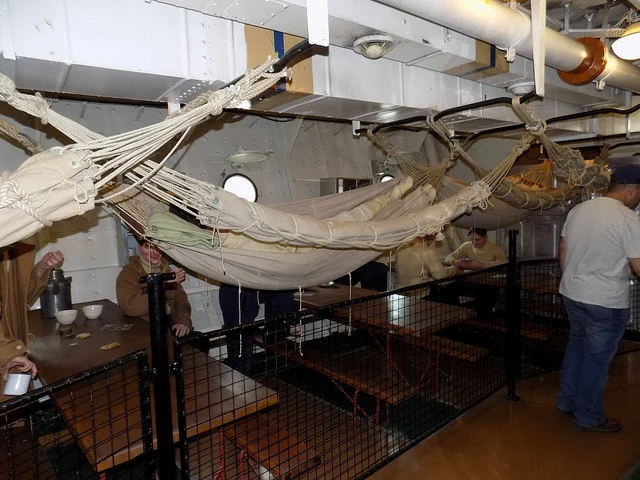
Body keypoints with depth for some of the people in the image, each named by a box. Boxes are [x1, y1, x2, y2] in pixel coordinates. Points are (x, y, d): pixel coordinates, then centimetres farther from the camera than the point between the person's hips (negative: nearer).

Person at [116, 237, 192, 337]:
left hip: (172, 327, 5)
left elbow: (181, 300, 9)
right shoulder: (128, 274, -5)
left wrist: (183, 321, -12)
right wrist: (165, 285, -26)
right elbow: (131, 307, -22)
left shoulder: (166, 269, 13)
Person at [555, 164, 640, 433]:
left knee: (576, 345, 23)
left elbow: (563, 252, 11)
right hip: (606, 302, -7)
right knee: (597, 358, 8)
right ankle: (589, 418, 24)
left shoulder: (578, 209, 4)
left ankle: (566, 402, 35)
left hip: (571, 293, 7)